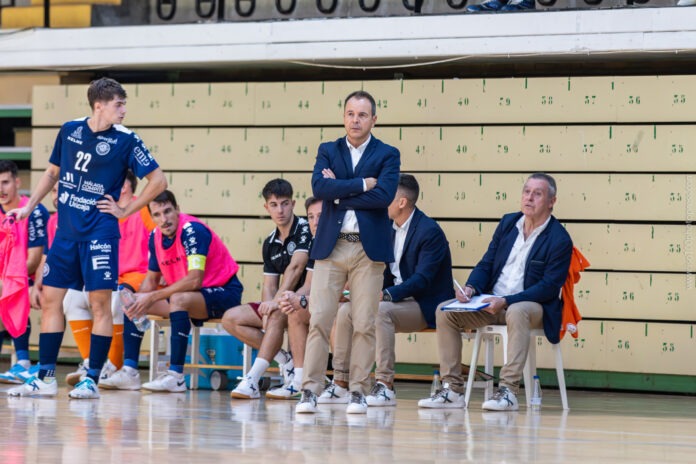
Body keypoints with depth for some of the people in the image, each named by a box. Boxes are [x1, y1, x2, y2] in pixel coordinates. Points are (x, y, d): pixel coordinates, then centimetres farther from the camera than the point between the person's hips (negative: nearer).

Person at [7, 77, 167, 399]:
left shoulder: (125, 141, -6)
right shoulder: (70, 130, 6)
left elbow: (158, 181, -3)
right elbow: (53, 172, 19)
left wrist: (125, 211, -4)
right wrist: (29, 207, 13)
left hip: (99, 234, -4)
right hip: (65, 231, 5)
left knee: (100, 303, -6)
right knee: (50, 299, 4)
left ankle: (92, 380, -2)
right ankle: (45, 378, 11)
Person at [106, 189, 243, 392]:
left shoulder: (193, 230, -23)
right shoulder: (155, 236, 0)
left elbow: (195, 280, -31)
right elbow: (151, 279, 11)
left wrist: (152, 297, -29)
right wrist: (139, 300, -11)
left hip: (224, 293, -9)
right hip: (189, 296, 9)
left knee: (178, 299, -37)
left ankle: (176, 376, -35)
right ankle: (129, 372, -4)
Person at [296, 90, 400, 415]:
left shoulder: (387, 155, 5)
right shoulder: (328, 151, 12)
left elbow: (384, 195, -11)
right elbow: (319, 187, -7)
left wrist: (340, 192, -7)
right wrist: (362, 184, -11)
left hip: (369, 248, -1)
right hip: (331, 245, 1)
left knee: (364, 324, 0)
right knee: (319, 320, -5)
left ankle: (358, 392, 6)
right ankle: (310, 390, -4)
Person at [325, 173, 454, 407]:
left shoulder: (430, 232, -15)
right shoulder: (390, 228, 11)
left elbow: (422, 280, -24)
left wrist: (387, 294, -35)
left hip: (426, 306, -8)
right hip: (396, 299, 8)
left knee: (381, 311, -34)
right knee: (346, 310, -9)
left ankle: (385, 386, -34)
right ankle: (340, 384, -6)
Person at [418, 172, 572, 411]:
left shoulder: (559, 239, -9)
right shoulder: (508, 223, 11)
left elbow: (549, 287, -15)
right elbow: (486, 263, 15)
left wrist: (506, 301, -24)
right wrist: (471, 288, -8)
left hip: (533, 306, -6)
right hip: (493, 303, 6)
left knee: (516, 313, -41)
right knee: (445, 311, -12)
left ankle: (508, 390, -41)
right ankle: (452, 389, -14)